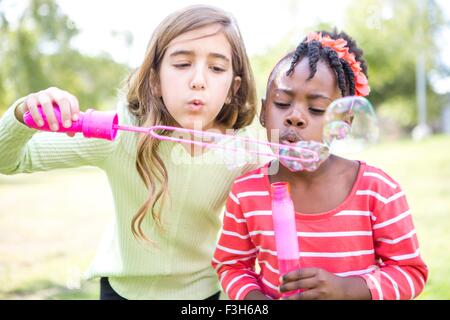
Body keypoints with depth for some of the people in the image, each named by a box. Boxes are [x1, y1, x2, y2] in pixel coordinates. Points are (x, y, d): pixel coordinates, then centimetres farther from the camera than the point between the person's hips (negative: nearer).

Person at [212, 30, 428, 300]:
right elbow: (231, 263, 0)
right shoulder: (246, 191, -14)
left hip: (345, 291, 0)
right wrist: (253, 296, -19)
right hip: (270, 295, 1)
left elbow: (410, 270, -10)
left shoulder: (379, 190, -18)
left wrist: (344, 289, -24)